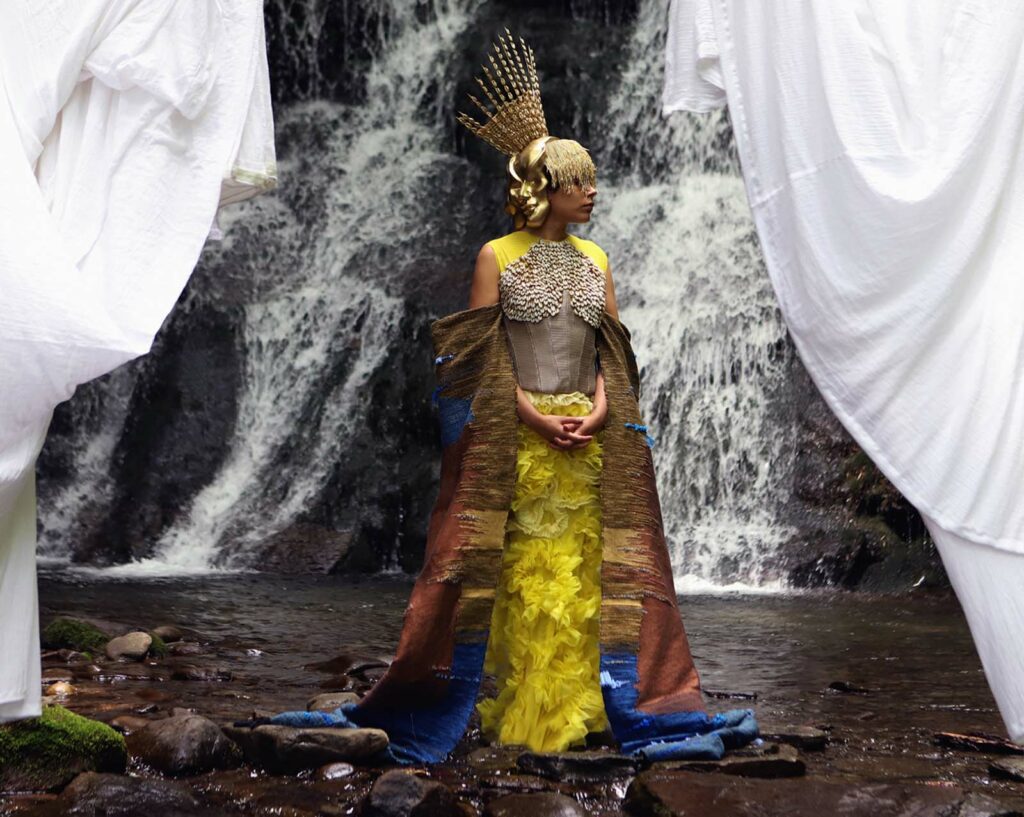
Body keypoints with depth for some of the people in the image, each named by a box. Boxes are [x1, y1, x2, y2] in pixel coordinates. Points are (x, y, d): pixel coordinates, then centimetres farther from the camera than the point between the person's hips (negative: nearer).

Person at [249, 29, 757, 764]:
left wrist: (600, 411, -5)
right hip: (514, 438, -4)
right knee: (521, 574, -1)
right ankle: (519, 712, 6)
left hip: (591, 439, 4)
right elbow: (483, 357, -4)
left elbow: (614, 352, 13)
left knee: (588, 570, 2)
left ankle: (576, 710, 9)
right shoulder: (498, 257, 0)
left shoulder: (596, 260, 14)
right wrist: (535, 419, -13)